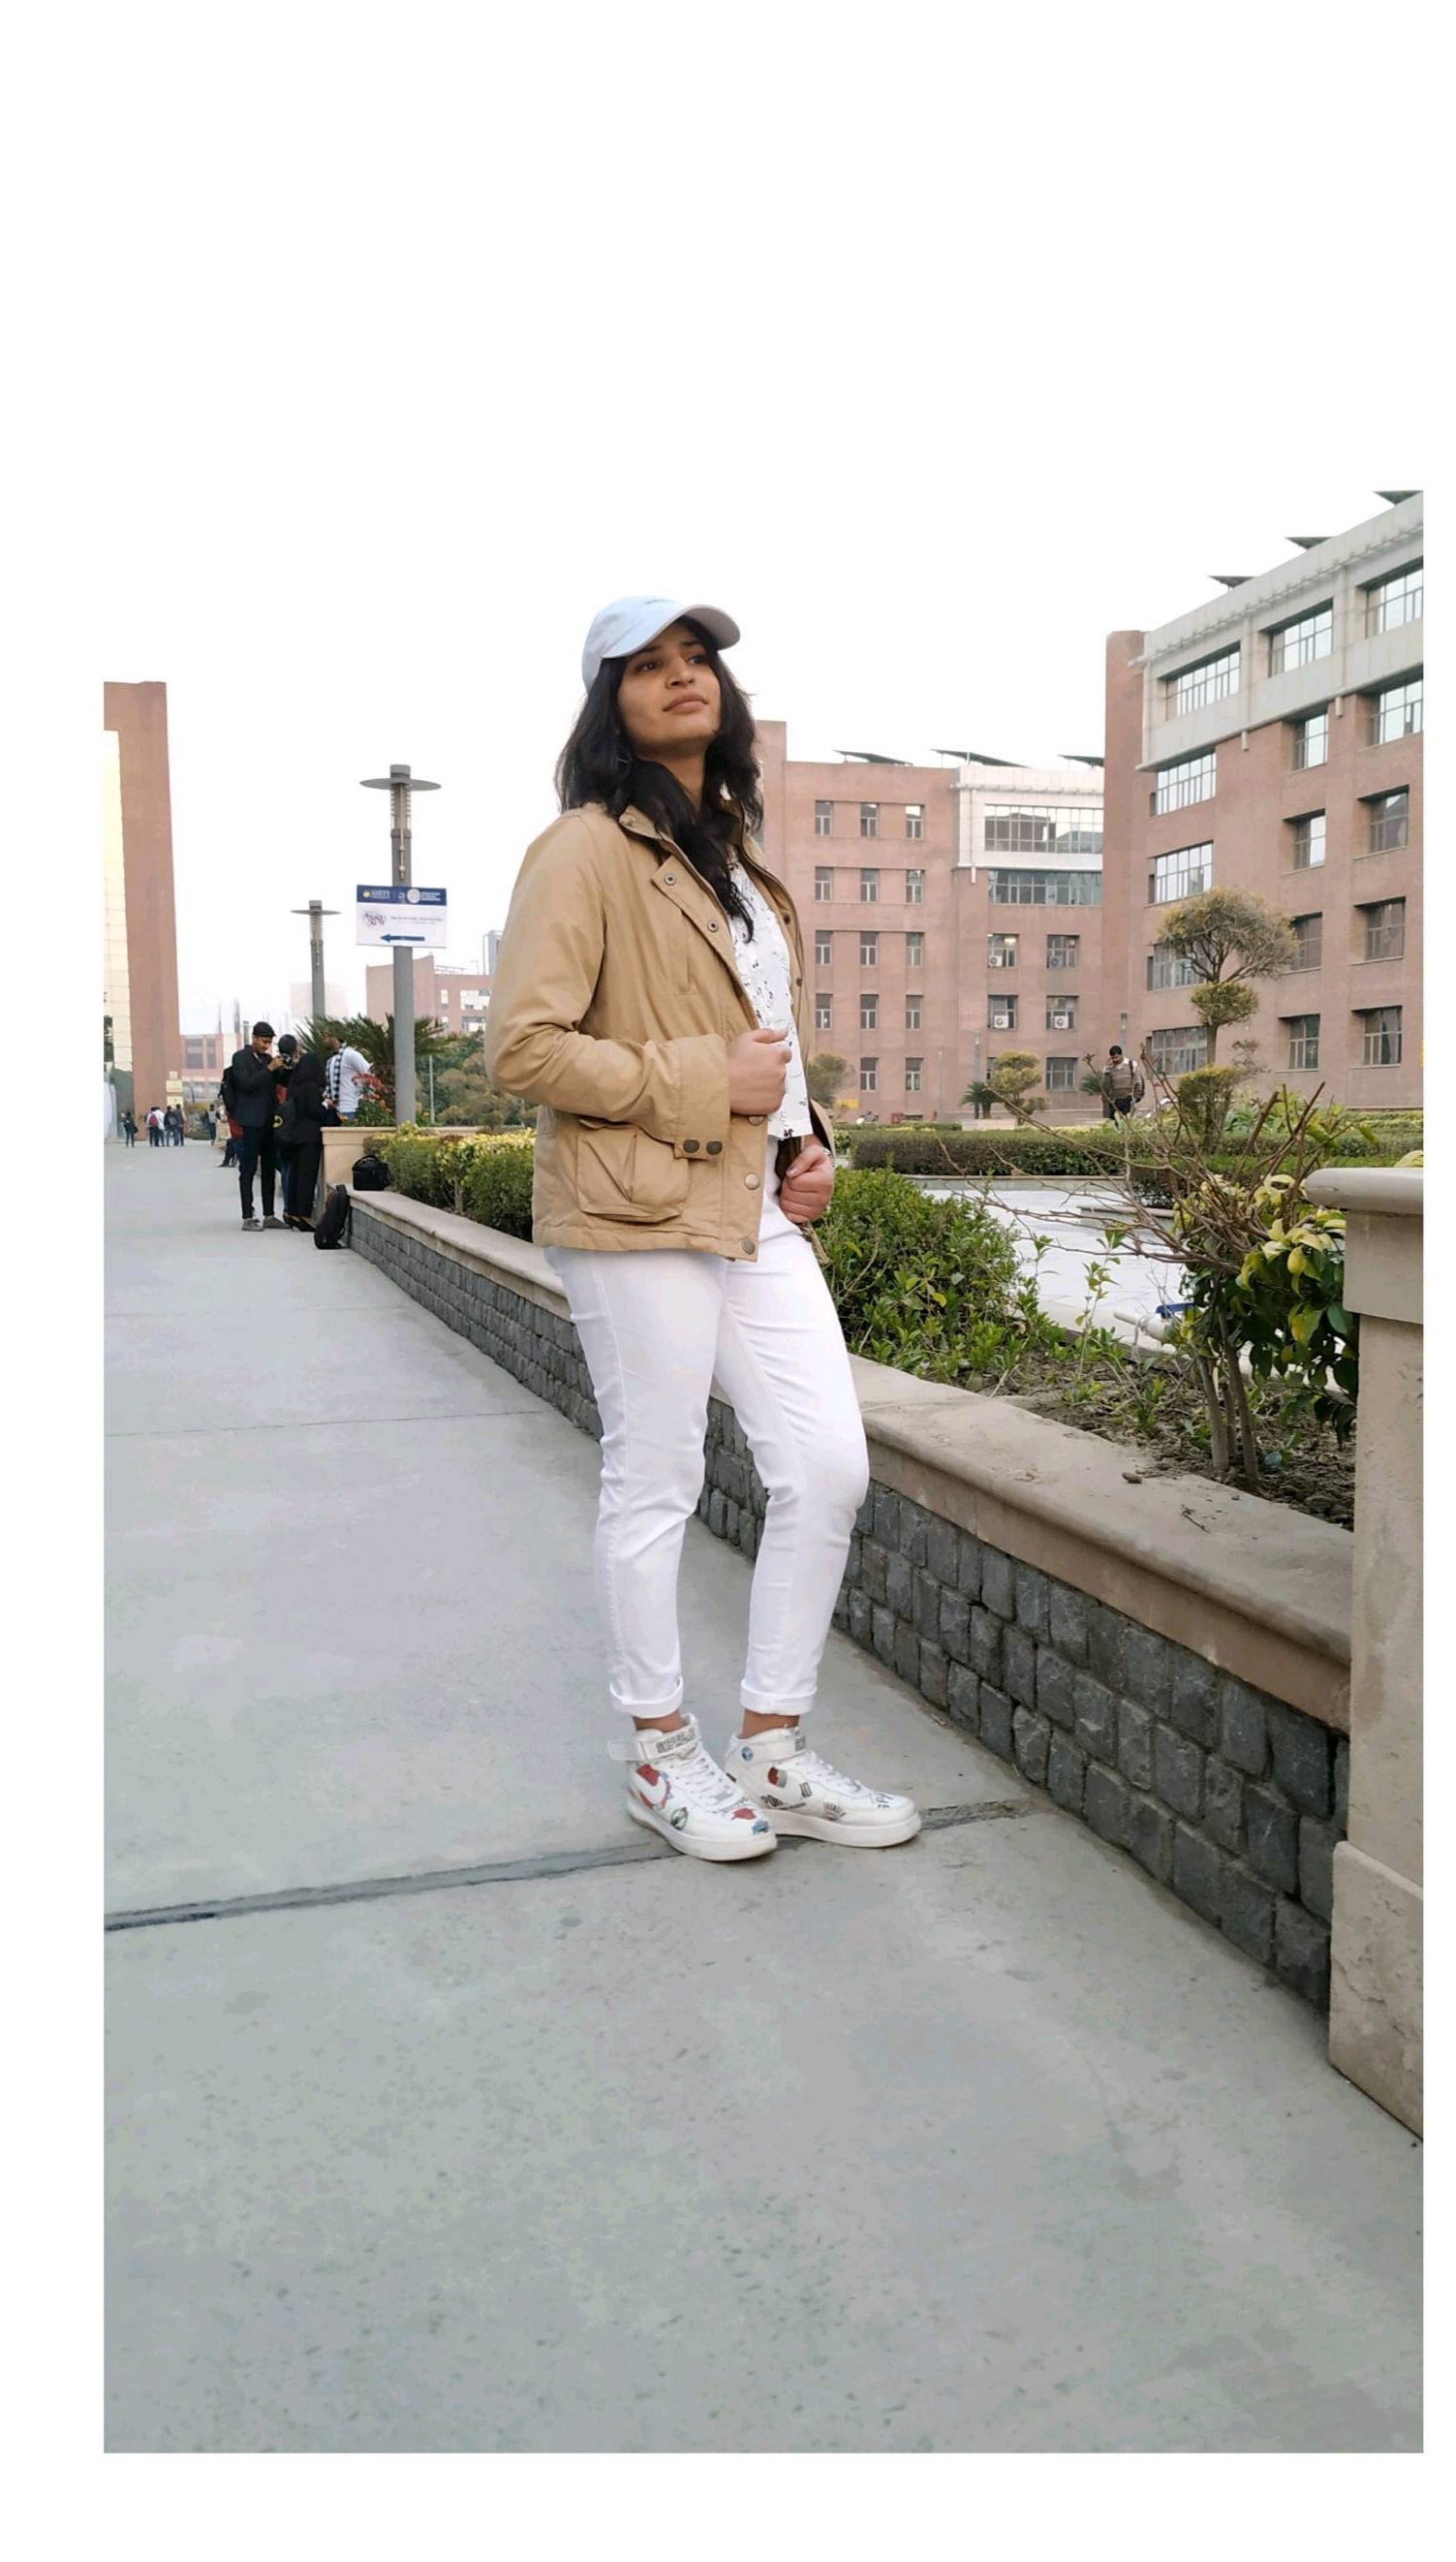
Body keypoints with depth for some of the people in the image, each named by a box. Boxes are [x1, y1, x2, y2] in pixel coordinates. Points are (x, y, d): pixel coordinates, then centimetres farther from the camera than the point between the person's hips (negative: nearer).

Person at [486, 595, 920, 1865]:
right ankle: (659, 1753, 22)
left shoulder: (739, 855, 20)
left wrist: (808, 1146, 11)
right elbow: (526, 1046, -15)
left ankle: (772, 1754, 19)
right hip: (641, 1212, -8)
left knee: (830, 1468, 4)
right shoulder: (587, 851, -6)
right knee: (656, 1485, 2)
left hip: (762, 1213, 8)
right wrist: (703, 1084, -16)